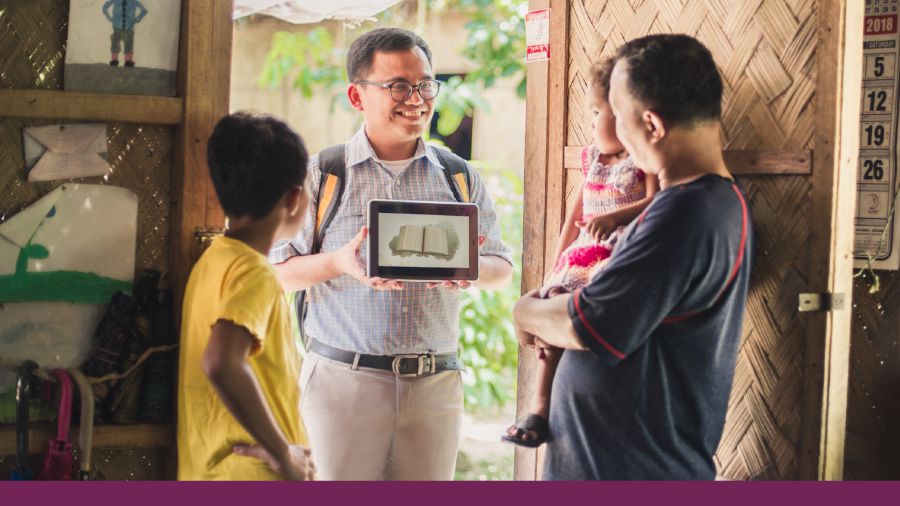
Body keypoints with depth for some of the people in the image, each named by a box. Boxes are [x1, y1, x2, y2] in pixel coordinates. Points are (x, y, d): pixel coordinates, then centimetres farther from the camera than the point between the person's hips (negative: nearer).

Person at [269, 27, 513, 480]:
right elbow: (277, 273, 1)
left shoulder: (461, 178, 10)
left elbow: (503, 267, 13)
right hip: (343, 377, -3)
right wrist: (339, 262, -18)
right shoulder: (320, 175, 1)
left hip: (436, 384, 3)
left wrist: (472, 269, -11)